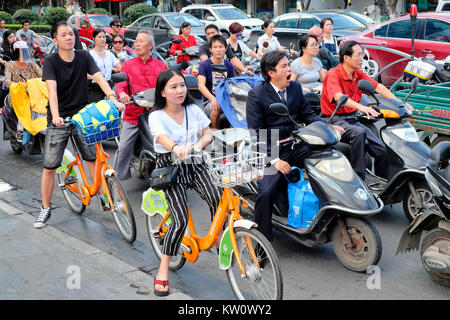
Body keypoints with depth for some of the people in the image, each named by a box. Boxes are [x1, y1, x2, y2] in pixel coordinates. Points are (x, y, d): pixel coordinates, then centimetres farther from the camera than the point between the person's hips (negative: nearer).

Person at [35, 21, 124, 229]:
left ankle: (102, 196, 24)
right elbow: (52, 89, -24)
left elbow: (99, 78, -14)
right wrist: (56, 116, -39)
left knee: (94, 159, 4)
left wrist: (113, 99, -30)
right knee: (49, 167, -1)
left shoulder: (84, 57, -1)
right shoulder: (50, 62, -10)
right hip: (59, 121, -2)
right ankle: (45, 210, 13)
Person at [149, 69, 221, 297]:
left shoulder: (193, 110, 5)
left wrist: (199, 144, -22)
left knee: (217, 200, -21)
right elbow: (163, 138, -28)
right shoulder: (156, 116, -9)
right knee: (181, 219, -17)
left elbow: (208, 133, 2)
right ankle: (162, 272, -4)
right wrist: (177, 148, -51)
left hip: (194, 164, 4)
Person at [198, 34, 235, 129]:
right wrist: (212, 99, -37)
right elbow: (201, 85, -19)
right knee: (216, 107, -36)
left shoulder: (229, 65, 10)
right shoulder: (204, 65, -5)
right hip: (209, 101, -4)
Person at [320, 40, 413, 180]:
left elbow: (379, 88, 6)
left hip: (352, 118, 7)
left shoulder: (359, 74, 10)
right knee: (358, 132, -37)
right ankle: (358, 178, -30)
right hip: (335, 120, -7)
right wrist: (361, 107, -48)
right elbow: (339, 97, -31)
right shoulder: (333, 75, -13)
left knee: (382, 150, -6)